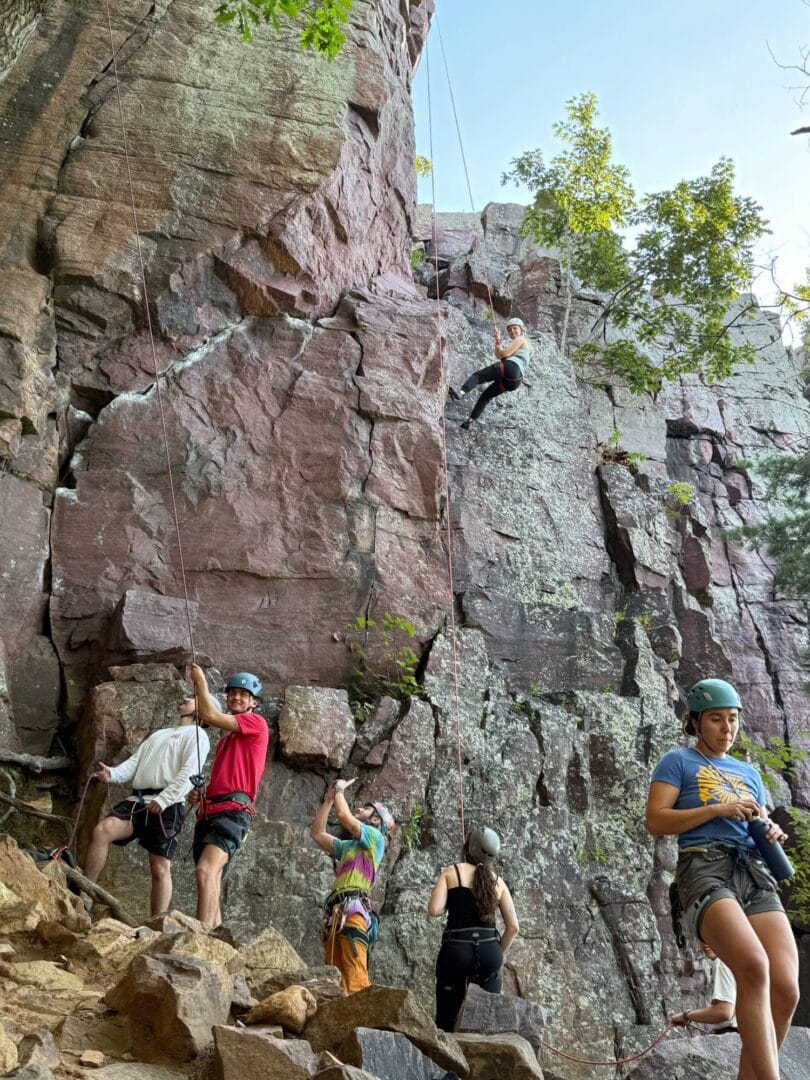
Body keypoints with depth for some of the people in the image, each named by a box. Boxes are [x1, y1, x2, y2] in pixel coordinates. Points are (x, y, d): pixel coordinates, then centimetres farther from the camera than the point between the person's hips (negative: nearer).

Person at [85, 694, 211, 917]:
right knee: (101, 830, -18)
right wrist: (113, 774, -4)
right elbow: (134, 763, 17)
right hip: (137, 800, 6)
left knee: (160, 868, -7)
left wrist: (162, 800, -19)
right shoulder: (158, 734, 29)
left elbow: (189, 774, -8)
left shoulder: (197, 735, 6)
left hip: (167, 806, -6)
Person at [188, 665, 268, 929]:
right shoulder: (227, 735, 28)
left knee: (206, 871, -25)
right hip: (210, 810, 9)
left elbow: (209, 716, -9)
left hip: (232, 810, -9)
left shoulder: (256, 722, 1)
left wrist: (200, 681, 3)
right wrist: (200, 795, 14)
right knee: (211, 877, 7)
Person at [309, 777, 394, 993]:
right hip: (336, 913, 8)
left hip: (352, 911, -8)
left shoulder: (375, 837, 8)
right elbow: (317, 833, 33)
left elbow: (344, 815, -4)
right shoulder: (347, 846, 31)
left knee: (355, 979, -21)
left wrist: (340, 789, 15)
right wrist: (329, 799, 30)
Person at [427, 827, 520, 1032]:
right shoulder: (498, 882, 14)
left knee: (447, 1021, 6)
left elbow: (434, 909, -7)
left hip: (456, 949, -2)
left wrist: (452, 904, 13)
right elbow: (513, 927, 9)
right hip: (489, 950, 3)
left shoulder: (451, 872, 5)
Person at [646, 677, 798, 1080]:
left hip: (755, 875, 6)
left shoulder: (748, 773, 28)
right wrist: (717, 809, -8)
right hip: (704, 869, -6)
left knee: (786, 990, -14)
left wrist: (772, 833, 6)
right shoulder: (677, 761, 10)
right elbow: (655, 821, -1)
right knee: (754, 969, -30)